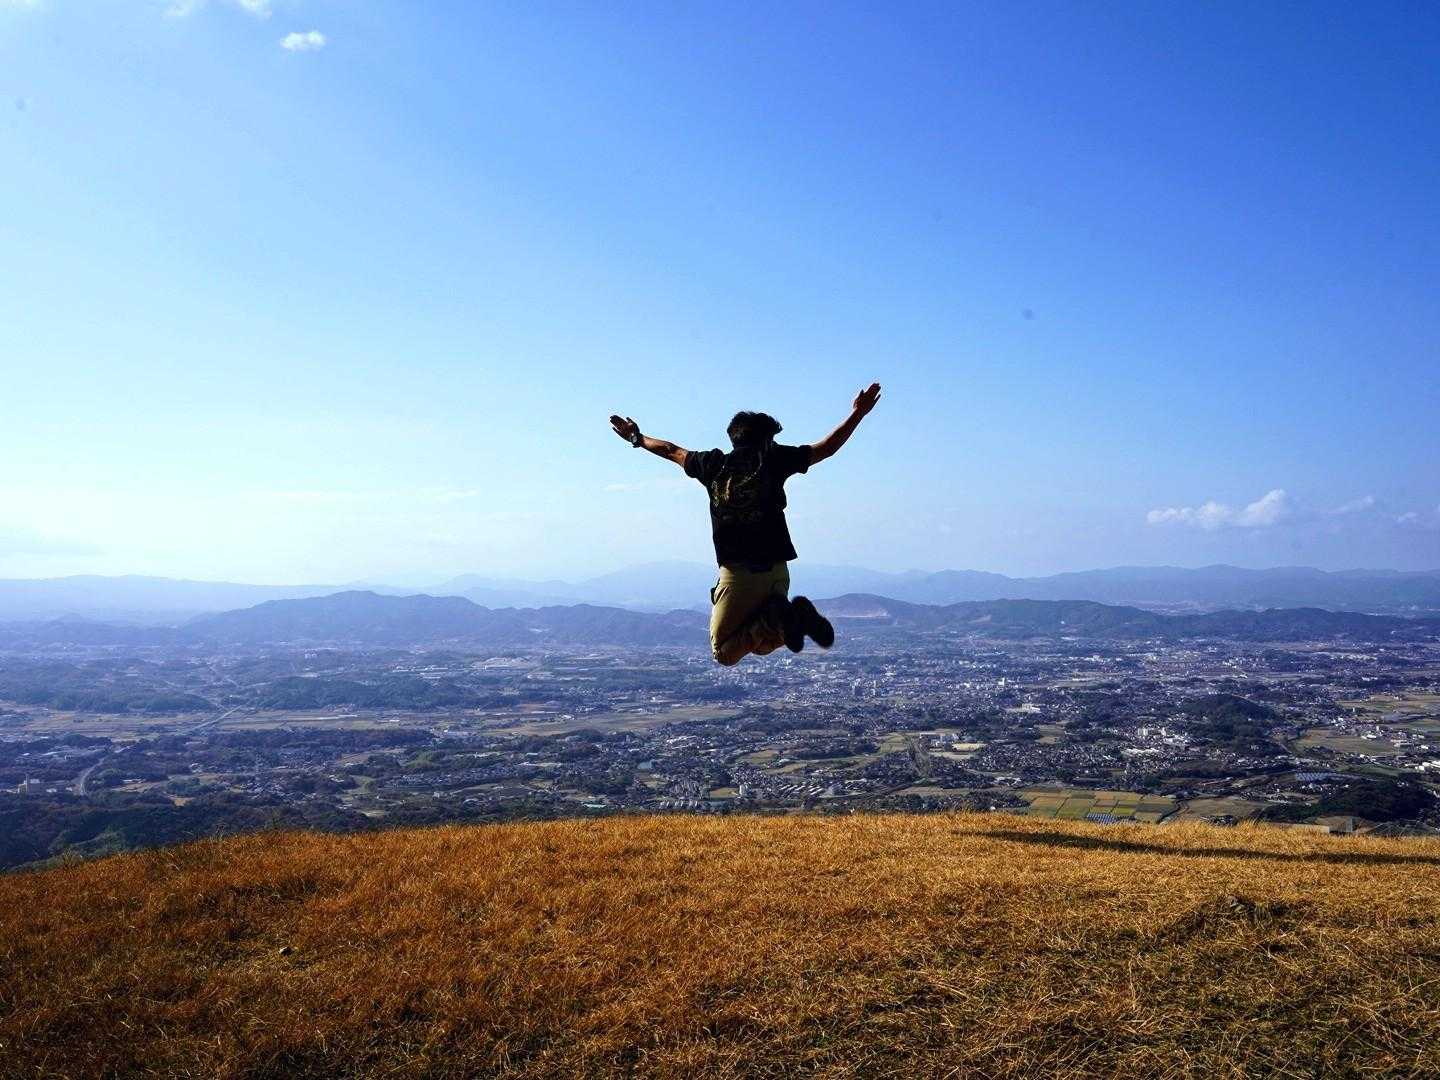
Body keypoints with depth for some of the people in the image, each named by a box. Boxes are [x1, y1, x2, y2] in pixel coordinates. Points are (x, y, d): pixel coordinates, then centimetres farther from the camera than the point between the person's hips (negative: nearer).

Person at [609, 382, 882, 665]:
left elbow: (672, 451, 25)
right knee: (762, 646, 21)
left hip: (736, 573, -1)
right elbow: (826, 448, 9)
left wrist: (638, 439, 43)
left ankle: (775, 621, -20)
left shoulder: (713, 463, 7)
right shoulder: (773, 459, 2)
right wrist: (858, 413, 20)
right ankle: (795, 615, -11)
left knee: (724, 653, 7)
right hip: (776, 571, 2)